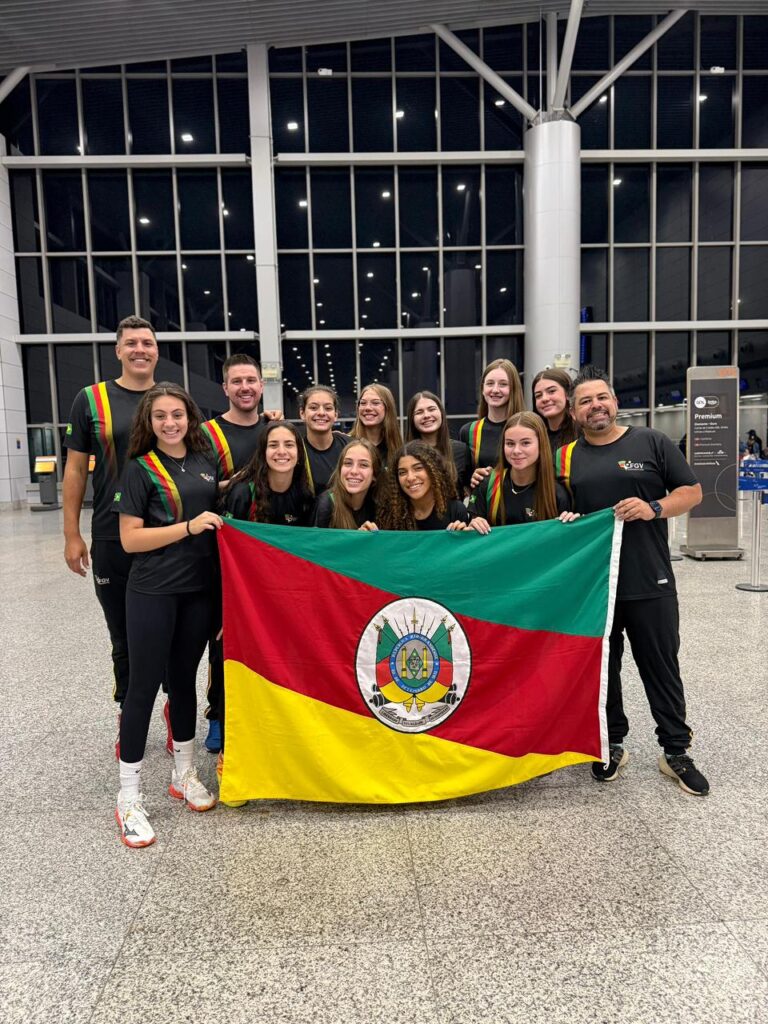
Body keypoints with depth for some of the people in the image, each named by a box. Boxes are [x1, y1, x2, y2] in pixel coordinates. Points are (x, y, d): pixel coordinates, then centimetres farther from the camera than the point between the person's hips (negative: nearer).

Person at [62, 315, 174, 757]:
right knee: (124, 635, 11)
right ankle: (129, 716, 28)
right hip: (112, 540, -1)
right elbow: (76, 469, 3)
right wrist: (72, 534, -1)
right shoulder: (92, 399, 2)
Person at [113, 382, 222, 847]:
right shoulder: (140, 468, -6)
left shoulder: (205, 460, 8)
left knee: (185, 679, 16)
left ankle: (184, 774, 32)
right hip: (152, 593, -4)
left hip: (199, 590, 5)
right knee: (144, 686, 1)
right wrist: (189, 526, -17)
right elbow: (130, 539, -11)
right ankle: (129, 798, 14)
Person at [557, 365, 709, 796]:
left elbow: (692, 492, 0)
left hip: (650, 581, -2)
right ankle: (612, 745, 30)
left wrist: (654, 508, -16)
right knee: (602, 667, 13)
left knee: (661, 667, 8)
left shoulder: (652, 442, 0)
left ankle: (677, 751, 25)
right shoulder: (566, 458, 6)